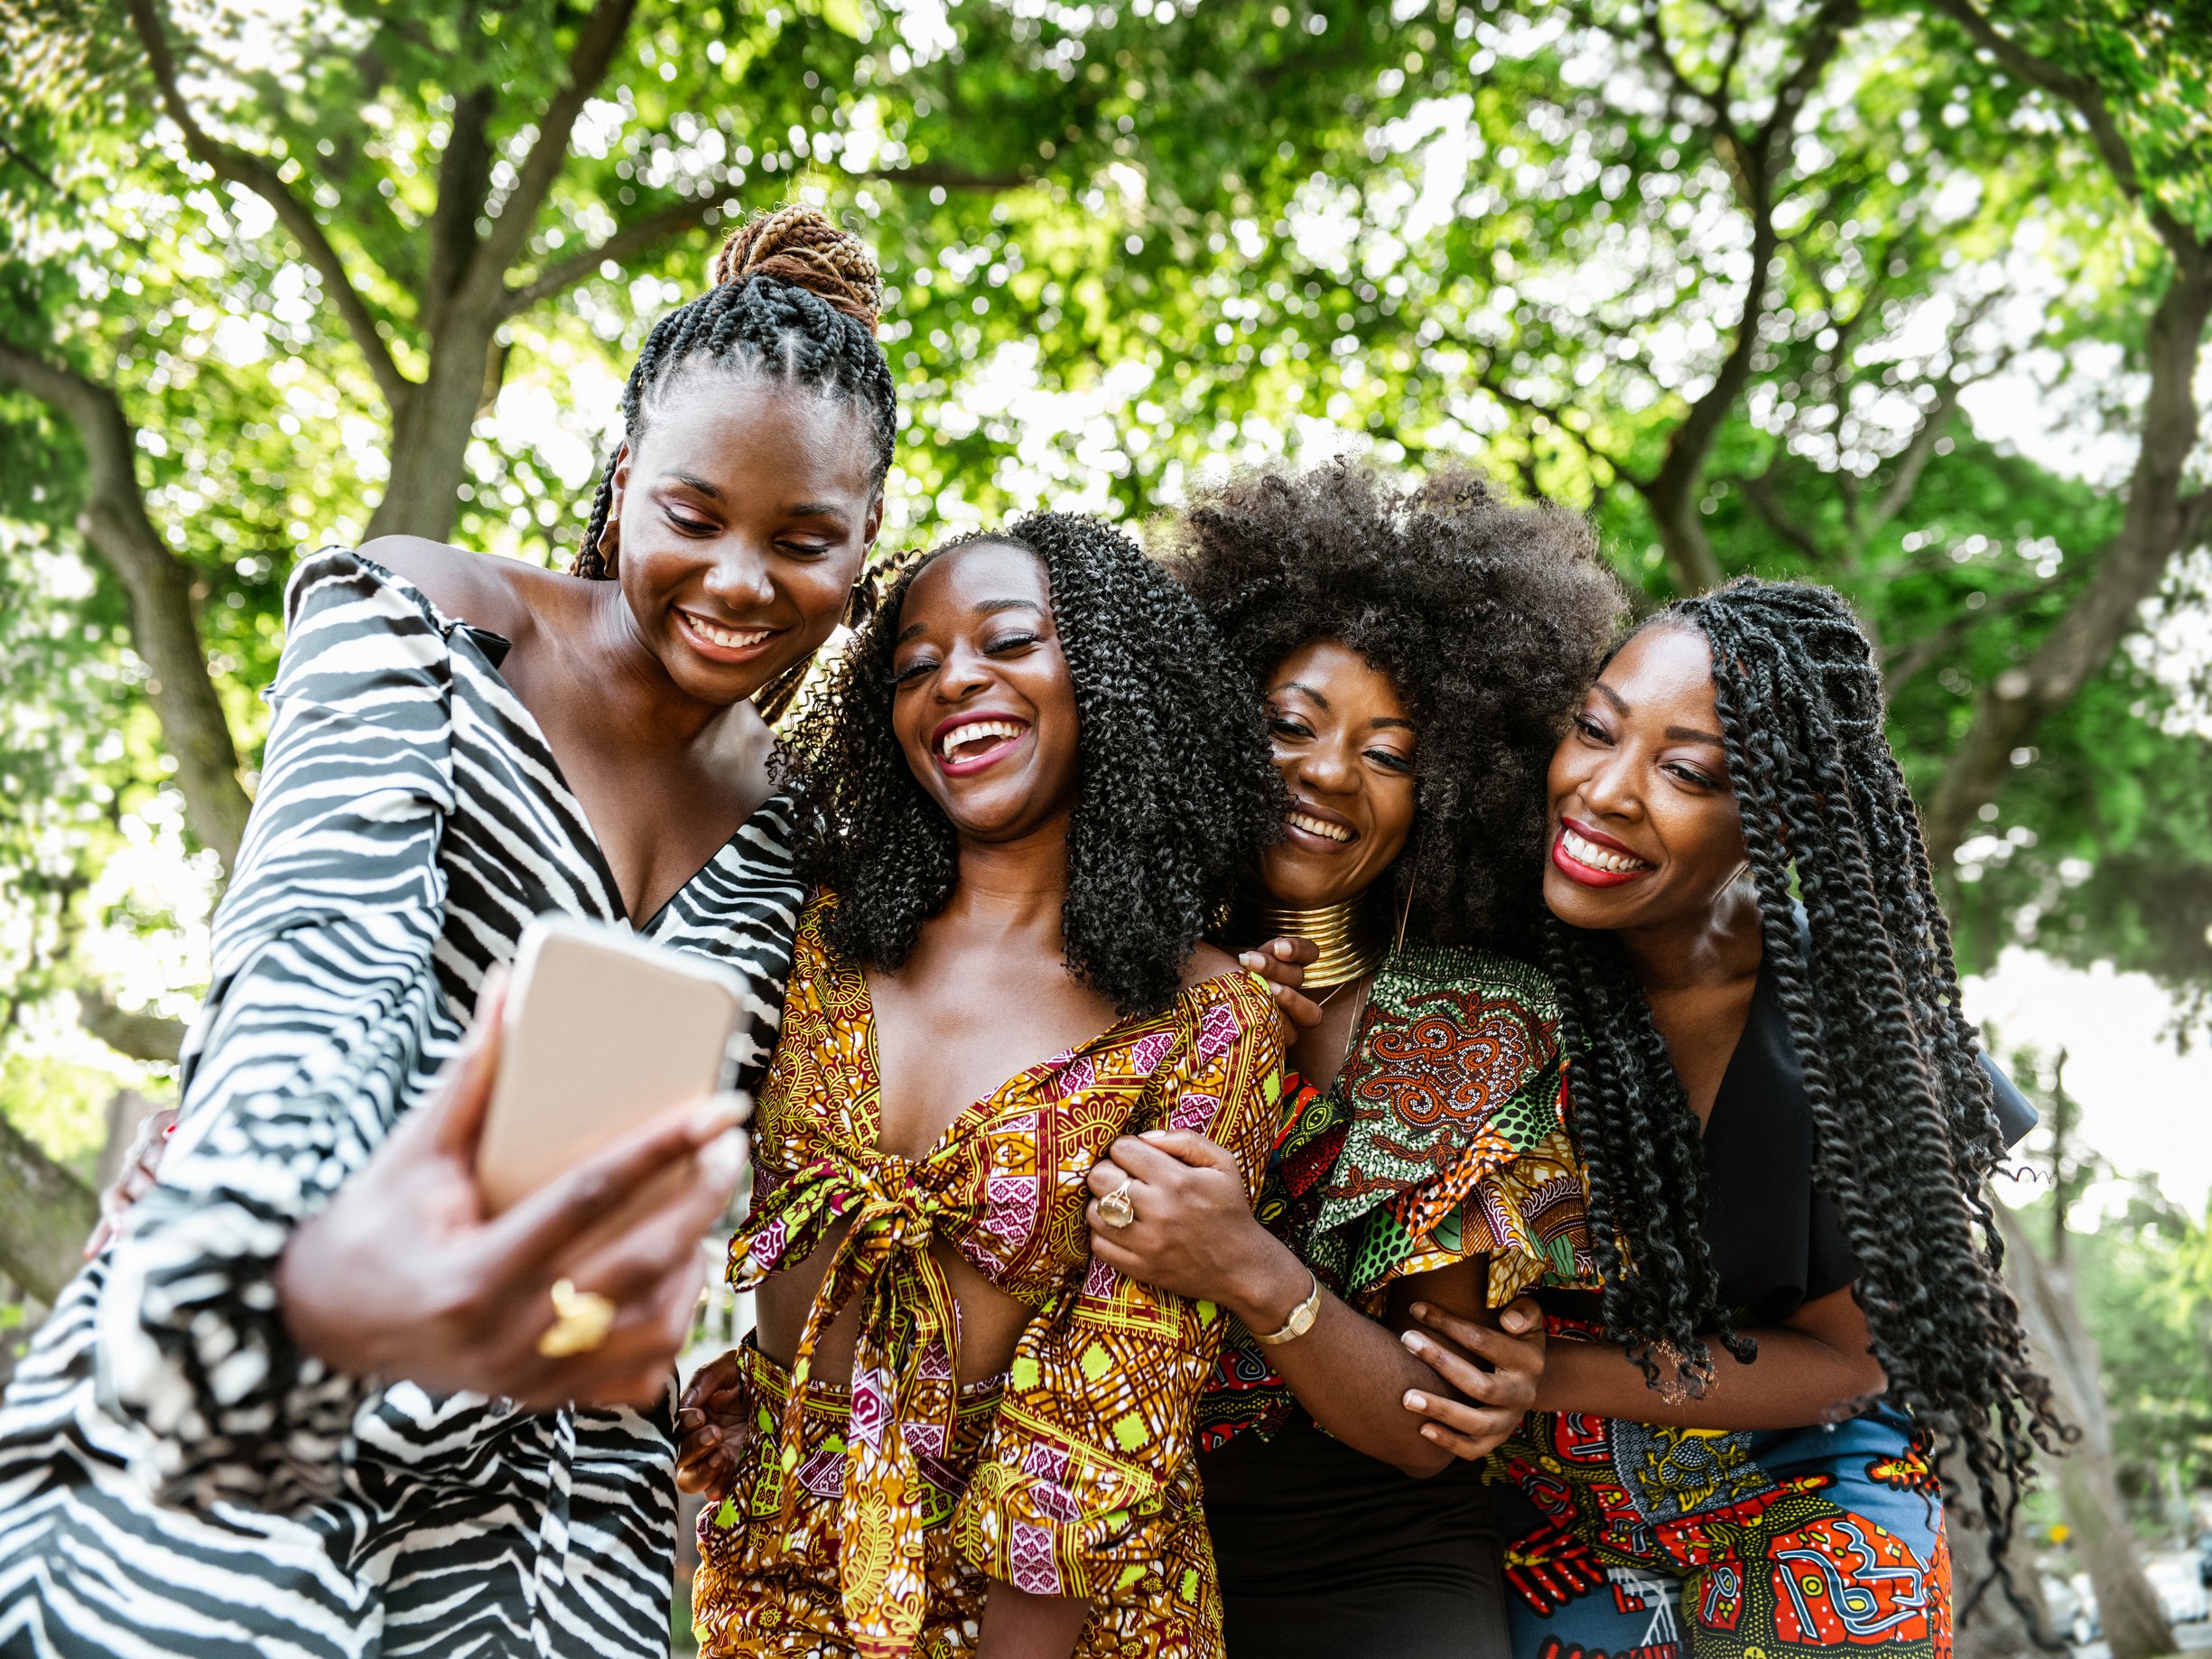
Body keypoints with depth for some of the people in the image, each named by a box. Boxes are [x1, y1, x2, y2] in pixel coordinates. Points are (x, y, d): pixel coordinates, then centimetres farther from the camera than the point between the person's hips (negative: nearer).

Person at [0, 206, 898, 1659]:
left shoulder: (795, 824, 5)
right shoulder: (421, 624, -9)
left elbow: (704, 1162, 11)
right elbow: (312, 973, -25)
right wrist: (303, 1281, -45)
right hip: (205, 1431, -4)